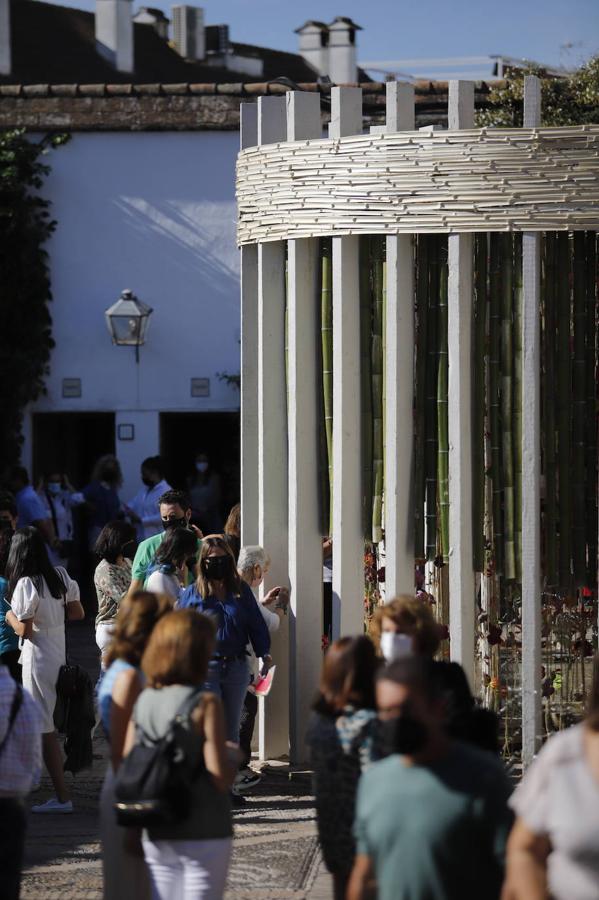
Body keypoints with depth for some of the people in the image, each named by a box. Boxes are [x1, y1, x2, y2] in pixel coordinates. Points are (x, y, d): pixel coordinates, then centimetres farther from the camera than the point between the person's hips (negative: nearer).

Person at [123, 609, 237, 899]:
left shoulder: (143, 702, 2)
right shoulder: (205, 704, -13)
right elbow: (220, 776, -17)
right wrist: (235, 758, 3)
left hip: (157, 835, 5)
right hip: (203, 834, -5)